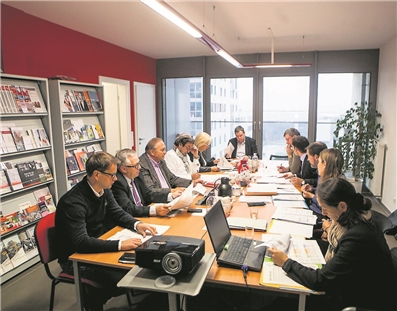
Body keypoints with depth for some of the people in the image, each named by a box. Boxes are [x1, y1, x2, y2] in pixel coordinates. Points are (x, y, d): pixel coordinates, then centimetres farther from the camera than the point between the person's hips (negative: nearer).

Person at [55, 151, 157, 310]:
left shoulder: (104, 190, -3)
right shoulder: (73, 202, -29)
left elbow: (118, 213, 7)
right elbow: (81, 243, -36)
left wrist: (137, 224, -14)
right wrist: (120, 245, -41)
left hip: (100, 246, 8)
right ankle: (93, 297, 9)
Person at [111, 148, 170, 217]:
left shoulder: (135, 177, 4)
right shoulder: (117, 182, -18)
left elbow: (148, 195, 10)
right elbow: (128, 209, -24)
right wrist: (154, 210, -34)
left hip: (143, 216, 6)